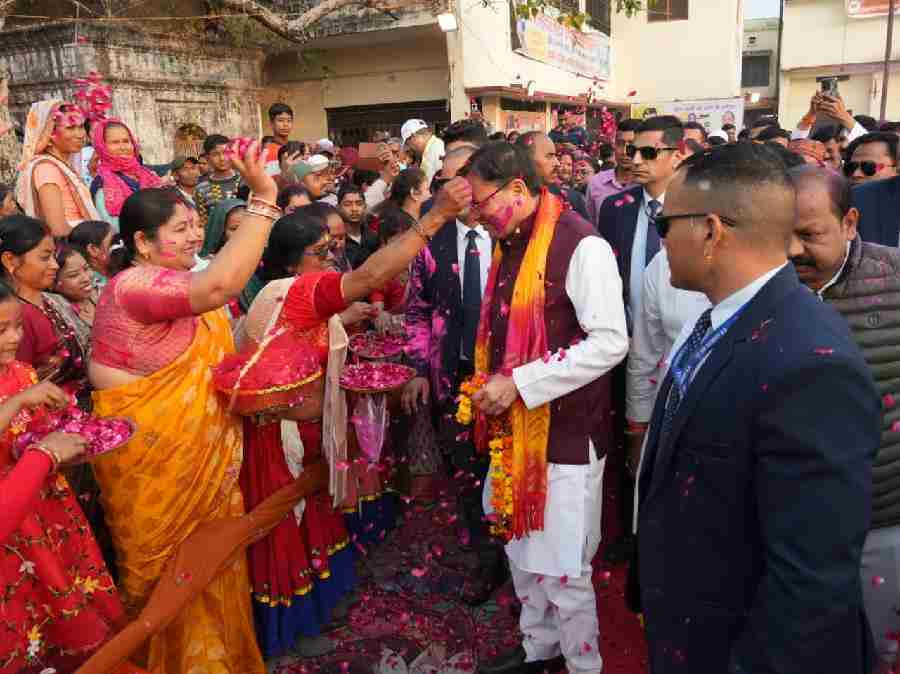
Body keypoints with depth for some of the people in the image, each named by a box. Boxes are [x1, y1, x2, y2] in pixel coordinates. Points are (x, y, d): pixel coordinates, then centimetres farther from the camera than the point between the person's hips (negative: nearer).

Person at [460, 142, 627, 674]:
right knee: (523, 552, 20)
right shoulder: (509, 244, 9)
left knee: (563, 569, 4)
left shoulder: (580, 244, -16)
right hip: (515, 425, 8)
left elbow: (611, 342, -22)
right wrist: (493, 387, 6)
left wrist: (519, 383, -22)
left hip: (565, 431, -8)